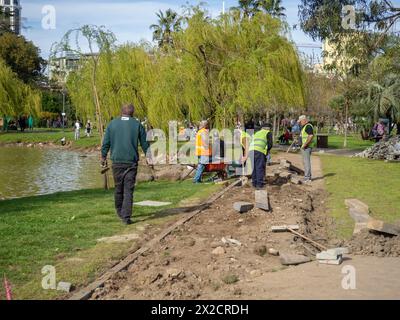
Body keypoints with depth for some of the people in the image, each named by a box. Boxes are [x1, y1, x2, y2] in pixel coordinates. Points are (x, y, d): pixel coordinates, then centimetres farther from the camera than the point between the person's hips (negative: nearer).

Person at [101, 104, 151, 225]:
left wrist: (103, 157, 18)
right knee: (128, 190, -2)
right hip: (132, 162, -2)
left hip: (117, 161, 2)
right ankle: (126, 216, -8)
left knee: (118, 188, 15)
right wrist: (148, 157, 21)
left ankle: (120, 212, 29)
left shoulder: (112, 124, 4)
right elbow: (145, 143, 7)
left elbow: (105, 143, 6)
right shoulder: (137, 124, 1)